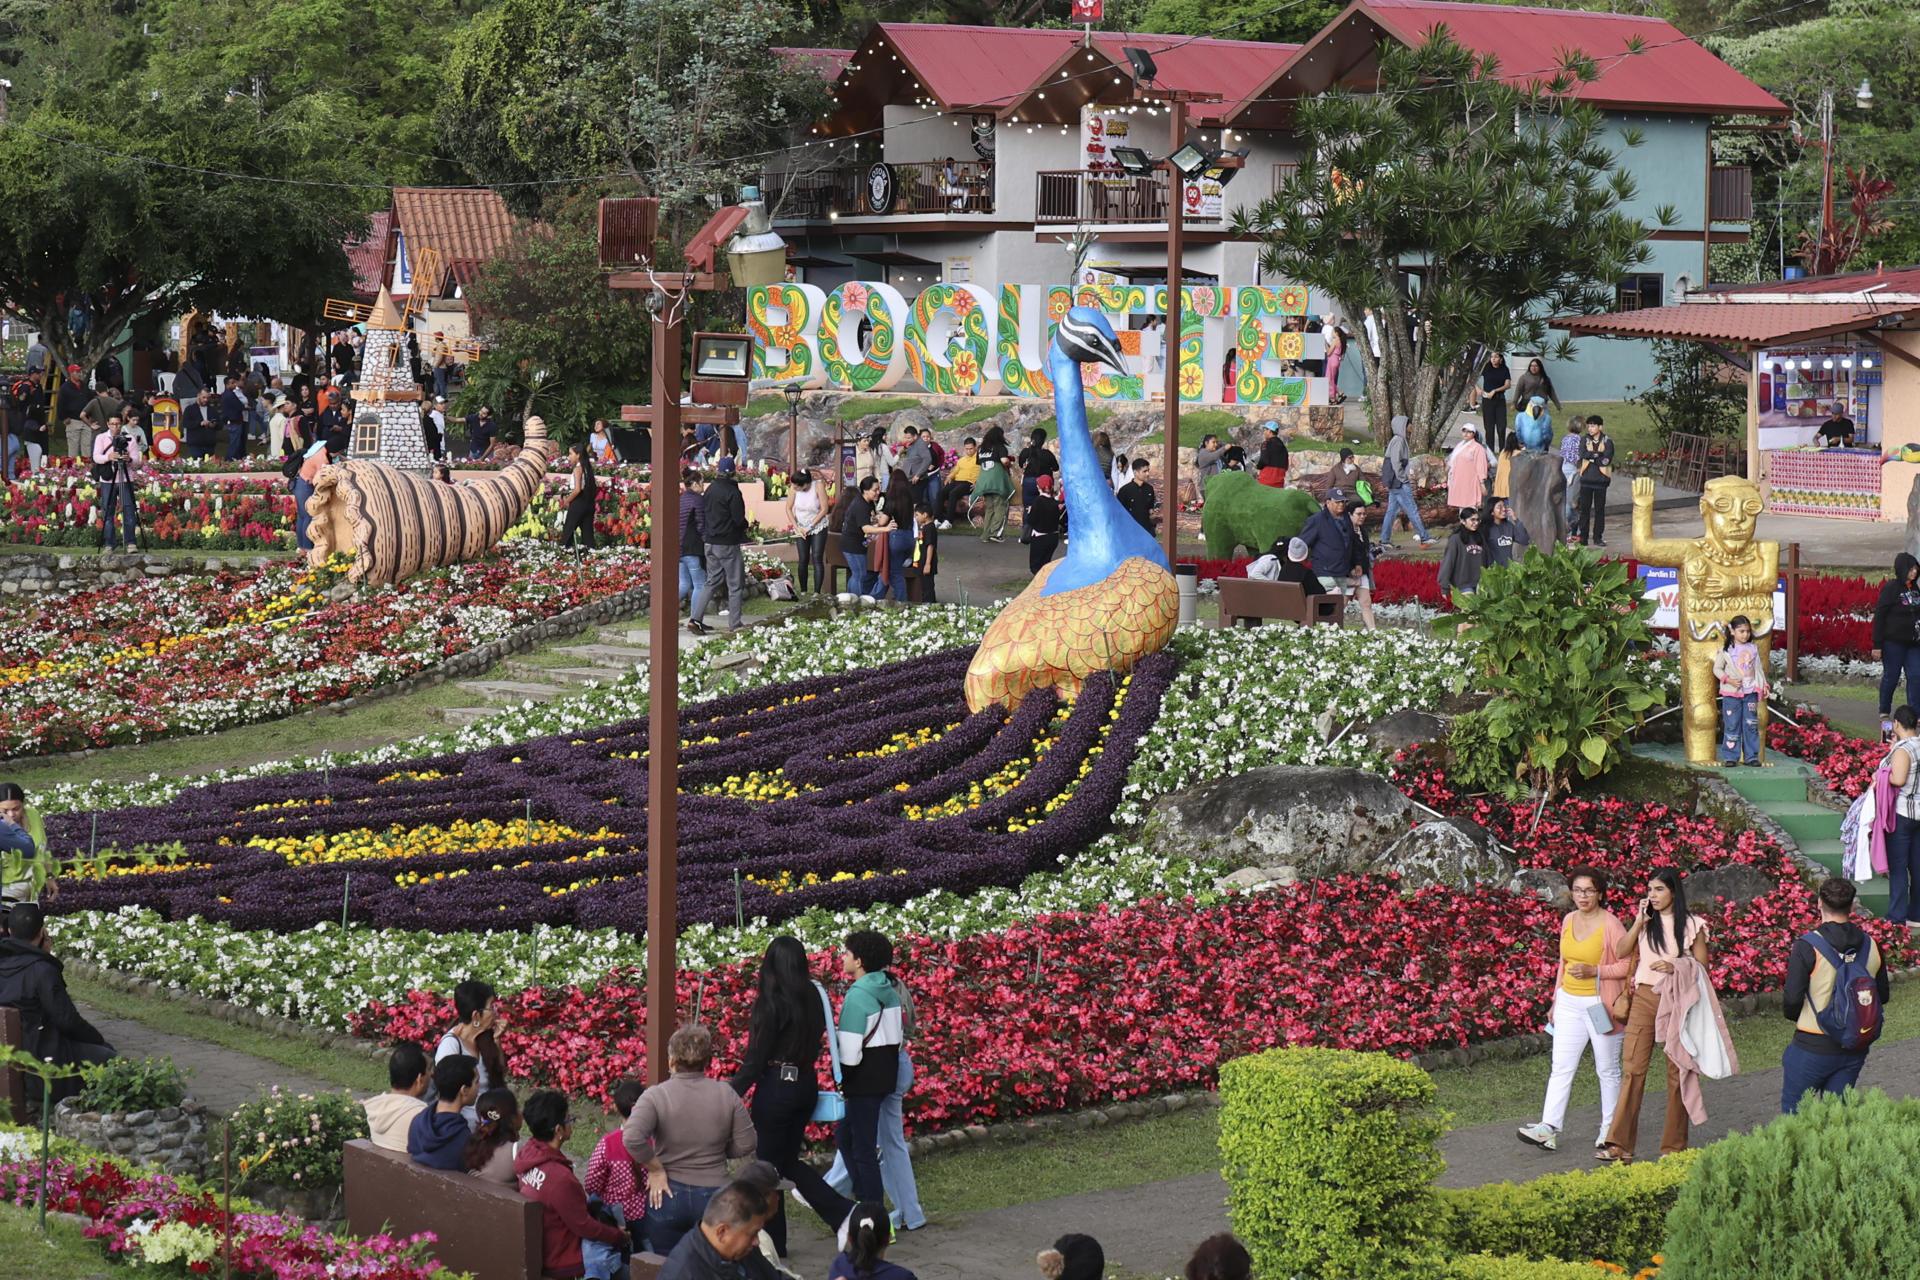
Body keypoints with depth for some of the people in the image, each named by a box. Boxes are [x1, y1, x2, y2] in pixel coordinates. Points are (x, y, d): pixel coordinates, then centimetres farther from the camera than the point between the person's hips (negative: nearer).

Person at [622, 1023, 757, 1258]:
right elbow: (746, 1144, -1)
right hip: (714, 1194, 1)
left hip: (668, 1194, -1)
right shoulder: (725, 1093, -5)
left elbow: (632, 1138, -25)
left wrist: (655, 1169, -11)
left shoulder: (656, 1095, -11)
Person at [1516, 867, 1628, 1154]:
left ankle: (1610, 1128, 19)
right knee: (1561, 1067, -2)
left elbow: (1627, 964, -12)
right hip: (1570, 1003, 5)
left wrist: (1593, 971, -23)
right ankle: (1549, 1128, -8)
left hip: (1600, 1005, -5)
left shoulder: (1611, 924, -11)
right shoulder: (1569, 920, 8)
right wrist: (1556, 1001, 19)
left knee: (1607, 1069, 7)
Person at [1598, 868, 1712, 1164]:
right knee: (1632, 1068, -6)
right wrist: (1640, 920, -5)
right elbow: (1622, 951, 1)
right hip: (1645, 998, 2)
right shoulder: (1646, 922, 11)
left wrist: (1675, 967, -18)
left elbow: (1702, 966, -2)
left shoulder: (1691, 925, 1)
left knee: (1677, 1072, 3)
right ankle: (1620, 1144, -9)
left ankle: (1674, 1146, 11)